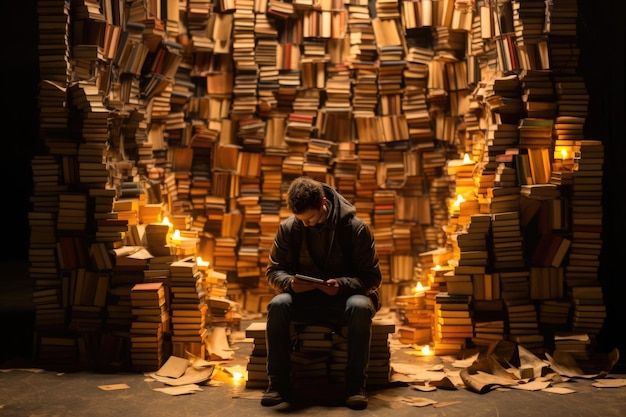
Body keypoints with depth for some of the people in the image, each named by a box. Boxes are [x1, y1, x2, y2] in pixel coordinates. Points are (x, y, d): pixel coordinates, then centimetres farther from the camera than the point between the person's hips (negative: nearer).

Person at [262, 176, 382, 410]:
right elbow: (273, 271, 4)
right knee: (277, 305, -29)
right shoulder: (288, 228, -4)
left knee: (360, 307, -36)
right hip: (304, 299, 2)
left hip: (345, 297, -2)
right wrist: (290, 282, -20)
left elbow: (372, 277, -7)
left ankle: (355, 384, -24)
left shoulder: (355, 228, -11)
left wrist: (342, 285, -26)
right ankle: (279, 382, -19)